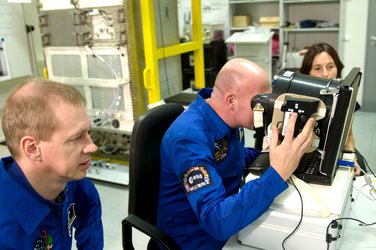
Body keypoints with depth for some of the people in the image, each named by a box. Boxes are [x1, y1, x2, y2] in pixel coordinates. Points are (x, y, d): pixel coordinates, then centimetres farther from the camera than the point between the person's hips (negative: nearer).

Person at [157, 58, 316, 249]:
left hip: (228, 214, 7)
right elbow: (217, 221, -38)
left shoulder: (230, 117, -6)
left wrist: (281, 153, -2)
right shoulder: (190, 137, -30)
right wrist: (278, 173, -42)